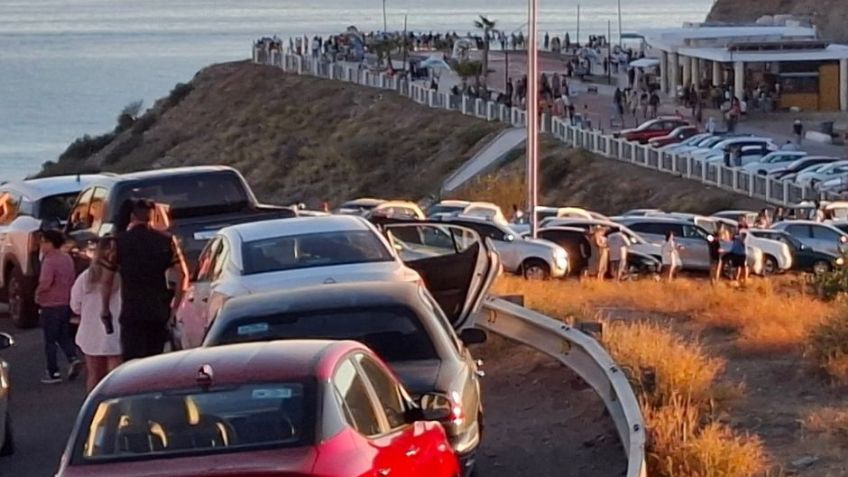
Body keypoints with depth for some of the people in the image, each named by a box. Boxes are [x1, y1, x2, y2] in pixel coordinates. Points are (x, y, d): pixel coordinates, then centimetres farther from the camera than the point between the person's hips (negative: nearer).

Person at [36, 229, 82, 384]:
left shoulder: (49, 261, -19)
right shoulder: (67, 259, 8)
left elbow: (45, 283, -28)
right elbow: (72, 279, 14)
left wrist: (37, 294, -11)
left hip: (51, 305, -8)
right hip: (66, 303, 8)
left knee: (50, 340, 2)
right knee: (63, 336, 19)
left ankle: (53, 373, 4)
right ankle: (73, 358, -2)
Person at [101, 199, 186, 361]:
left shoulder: (119, 242, -2)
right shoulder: (166, 241, 4)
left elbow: (107, 280, -2)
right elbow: (181, 275, 0)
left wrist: (105, 309, 8)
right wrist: (175, 305, 8)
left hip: (132, 311, -3)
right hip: (159, 311, 3)